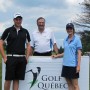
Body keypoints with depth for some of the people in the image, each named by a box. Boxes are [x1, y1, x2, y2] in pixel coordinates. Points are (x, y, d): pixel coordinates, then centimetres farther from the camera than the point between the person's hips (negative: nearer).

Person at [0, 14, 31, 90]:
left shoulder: (25, 31, 11)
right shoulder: (8, 30, 1)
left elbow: (28, 45, 15)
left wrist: (27, 57, 4)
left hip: (22, 58, 3)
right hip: (11, 58, -3)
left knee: (17, 79, 7)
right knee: (8, 79, -2)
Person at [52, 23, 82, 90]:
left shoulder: (77, 39, -4)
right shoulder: (66, 40, 13)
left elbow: (79, 53, -7)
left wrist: (78, 65, -14)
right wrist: (57, 56, 17)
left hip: (73, 65, -6)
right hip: (65, 64, 6)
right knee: (69, 84, 9)